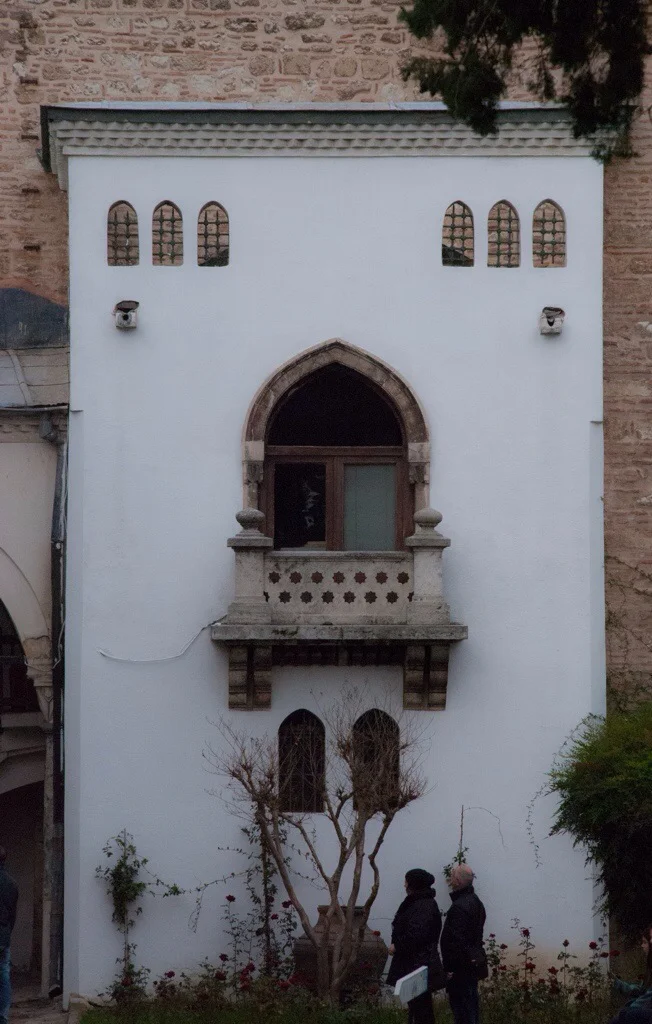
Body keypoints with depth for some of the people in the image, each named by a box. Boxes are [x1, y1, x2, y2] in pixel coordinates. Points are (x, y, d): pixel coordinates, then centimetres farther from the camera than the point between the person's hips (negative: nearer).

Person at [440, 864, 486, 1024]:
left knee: (460, 1005, -5)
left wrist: (450, 968, -19)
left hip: (461, 966, -10)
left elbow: (455, 940, -24)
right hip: (474, 962, 10)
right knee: (471, 1002, 15)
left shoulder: (459, 907, -21)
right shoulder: (475, 902, 10)